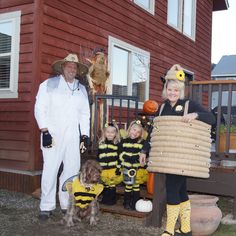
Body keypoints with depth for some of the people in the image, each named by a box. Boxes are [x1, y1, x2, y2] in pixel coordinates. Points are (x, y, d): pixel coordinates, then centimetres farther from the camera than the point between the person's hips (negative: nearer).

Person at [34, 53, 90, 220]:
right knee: (50, 169, -5)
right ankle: (47, 206, 4)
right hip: (53, 135, -4)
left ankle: (67, 203, 13)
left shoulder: (82, 89, 18)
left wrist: (85, 134, 8)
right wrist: (45, 131, -10)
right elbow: (40, 109, -1)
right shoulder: (49, 85, 6)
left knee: (73, 169, 1)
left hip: (73, 137, 4)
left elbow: (85, 114, 17)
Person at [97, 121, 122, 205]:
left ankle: (112, 199, 14)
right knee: (105, 186, 15)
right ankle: (105, 199, 27)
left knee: (112, 186, 3)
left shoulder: (117, 144, -4)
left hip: (113, 169, -4)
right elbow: (98, 157, 13)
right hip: (103, 170, 4)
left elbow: (120, 157, -4)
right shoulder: (101, 144, 8)